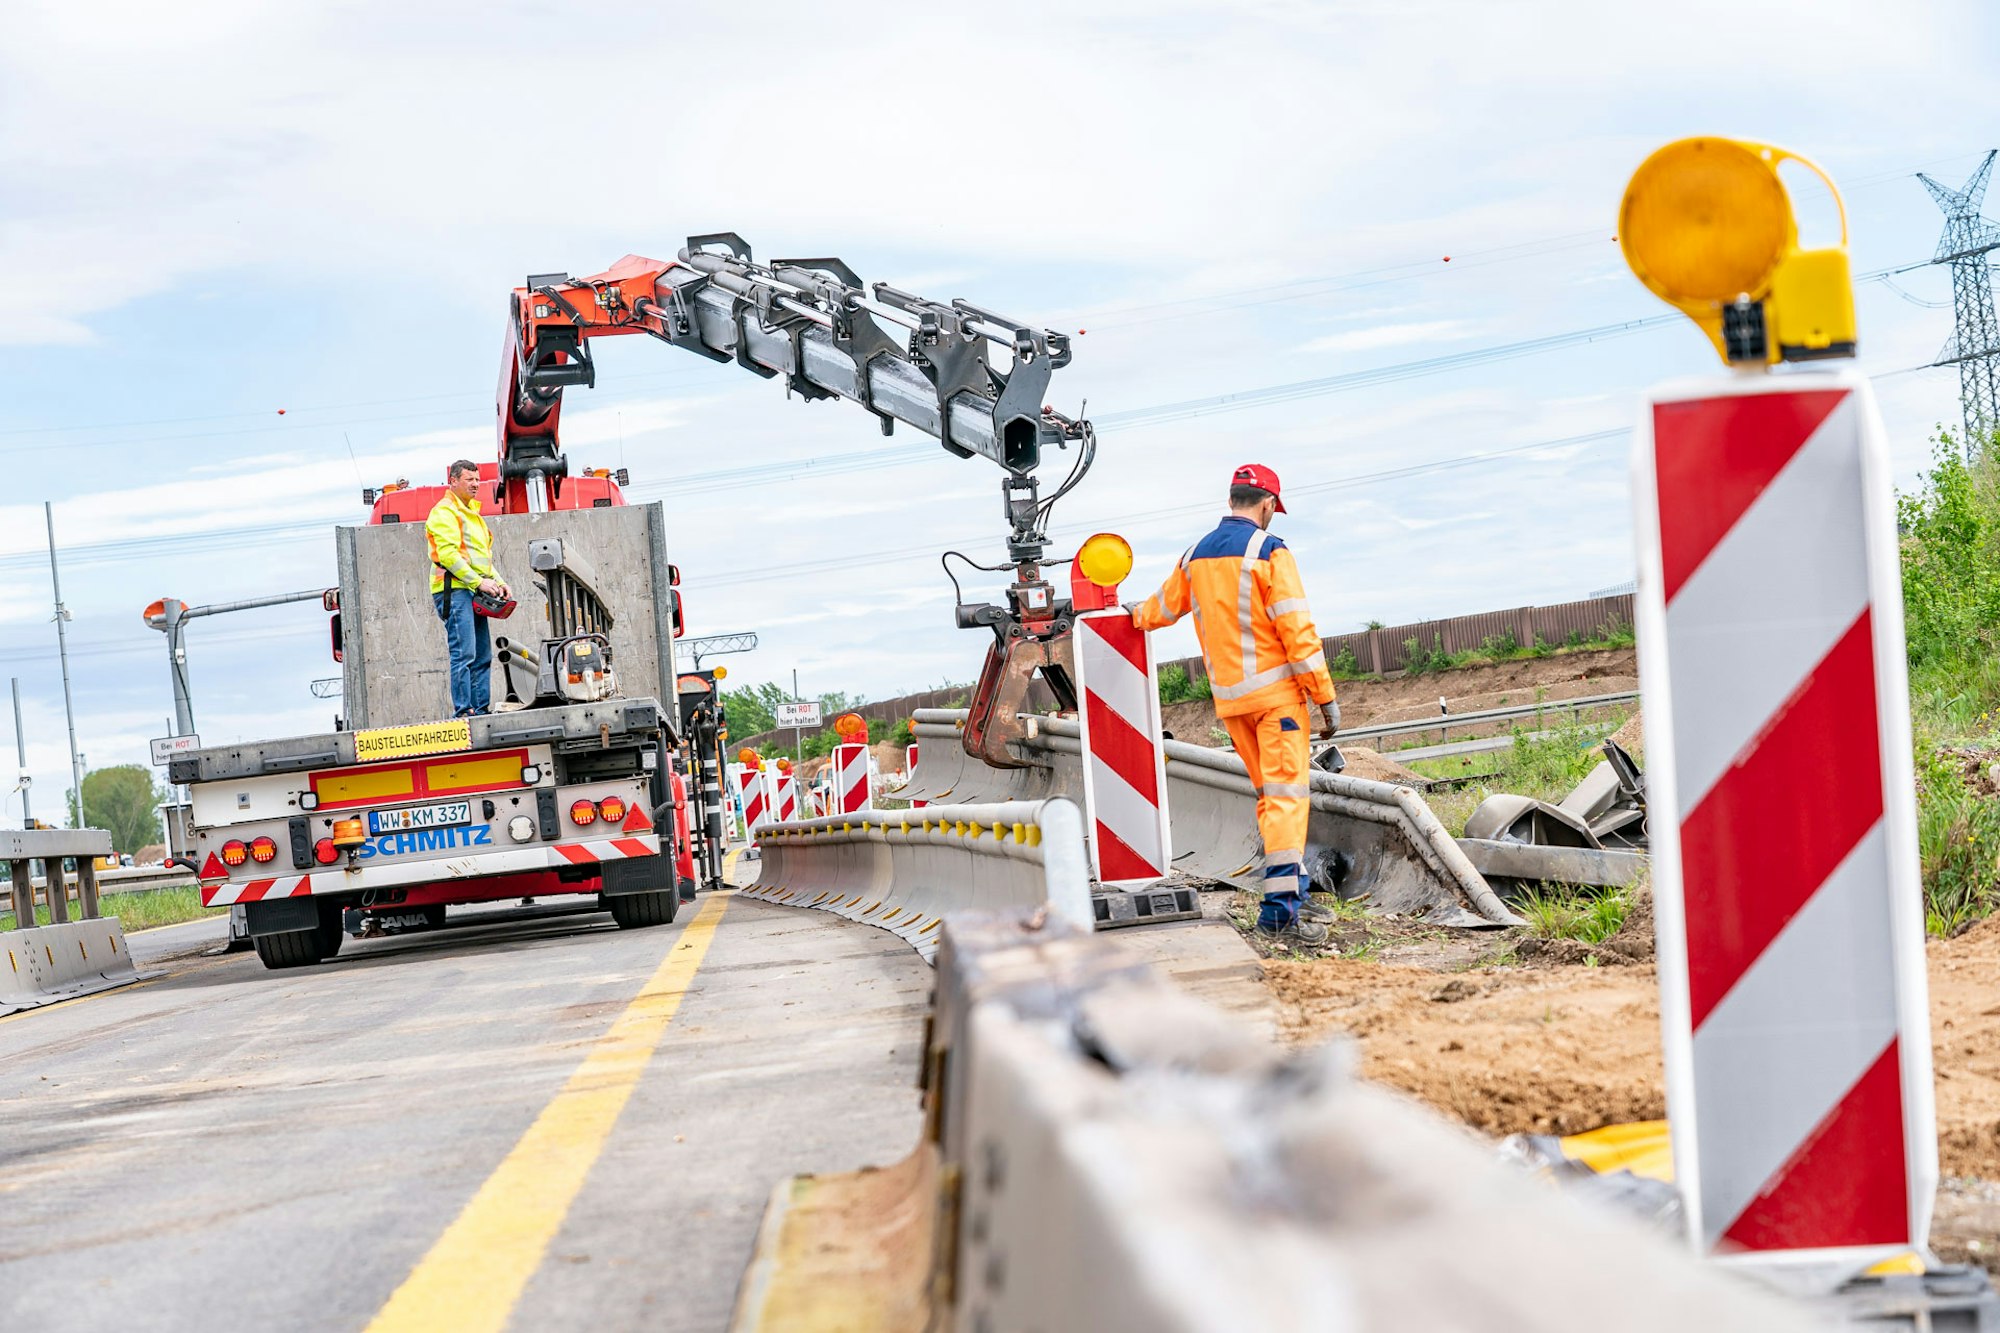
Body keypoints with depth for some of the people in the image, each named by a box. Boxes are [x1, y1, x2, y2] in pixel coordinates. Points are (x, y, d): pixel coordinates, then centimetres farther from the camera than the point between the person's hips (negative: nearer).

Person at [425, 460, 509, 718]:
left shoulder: (472, 514, 24)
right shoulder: (444, 512, -6)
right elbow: (448, 555, -16)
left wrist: (498, 581, 12)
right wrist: (479, 581, -18)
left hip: (474, 594, 10)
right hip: (454, 590, -10)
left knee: (483, 657, 7)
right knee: (464, 655, -14)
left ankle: (482, 709, 9)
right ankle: (463, 711, -16)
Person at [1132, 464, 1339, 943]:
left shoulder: (1196, 555, 10)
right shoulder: (1269, 553, -10)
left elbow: (1164, 605, 28)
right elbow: (1297, 631, -14)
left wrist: (1137, 616, 51)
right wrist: (1325, 696, -10)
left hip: (1228, 698, 7)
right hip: (1275, 691, -7)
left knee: (1272, 794, 15)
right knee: (1286, 793, -8)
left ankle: (1294, 893, 15)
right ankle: (1282, 906, -15)